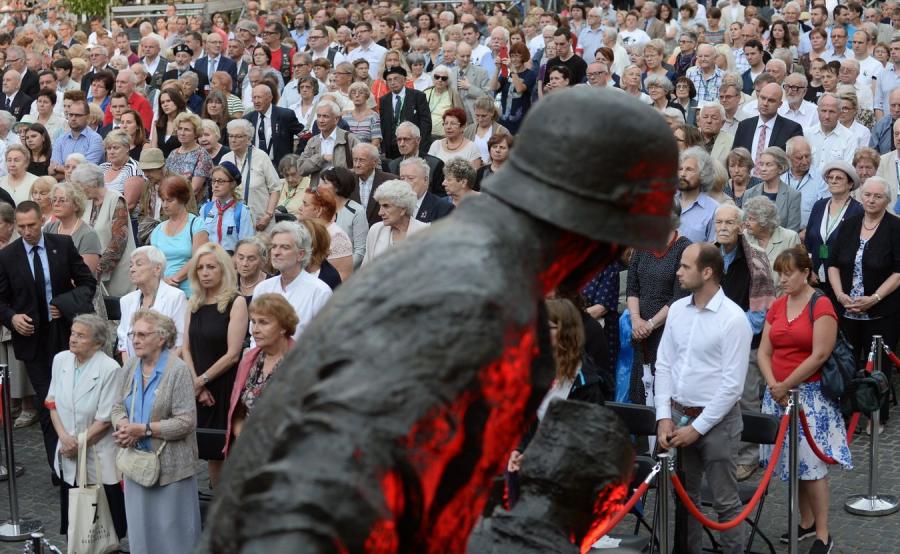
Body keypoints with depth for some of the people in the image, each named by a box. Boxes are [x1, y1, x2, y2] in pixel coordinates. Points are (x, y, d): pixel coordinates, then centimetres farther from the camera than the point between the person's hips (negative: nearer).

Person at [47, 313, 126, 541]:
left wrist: (80, 442, -12)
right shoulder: (60, 360, 1)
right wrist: (64, 436, -9)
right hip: (68, 454, 5)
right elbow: (53, 402, 5)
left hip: (99, 457, -5)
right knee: (71, 516, 12)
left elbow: (105, 418, -15)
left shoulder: (109, 369, -17)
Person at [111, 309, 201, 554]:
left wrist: (143, 429, -20)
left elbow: (186, 422, -18)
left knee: (171, 531, 2)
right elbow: (118, 406, 12)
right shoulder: (131, 366, 4)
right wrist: (123, 425, -11)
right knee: (141, 526, 13)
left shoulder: (178, 370, -14)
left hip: (169, 465, -6)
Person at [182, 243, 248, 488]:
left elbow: (233, 354, -11)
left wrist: (202, 380, -8)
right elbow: (186, 349, 8)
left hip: (226, 386, -5)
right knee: (211, 452, 7)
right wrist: (197, 385, -4)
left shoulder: (236, 303, -6)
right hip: (200, 390, 5)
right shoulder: (194, 304, 12)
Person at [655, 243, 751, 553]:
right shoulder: (677, 310, 4)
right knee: (683, 496, 15)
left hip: (716, 420, -6)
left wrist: (697, 428, -15)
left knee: (725, 502, 2)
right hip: (677, 415, 6)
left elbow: (732, 384, -16)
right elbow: (664, 365, 8)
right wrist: (664, 418, -1)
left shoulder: (733, 319, -15)